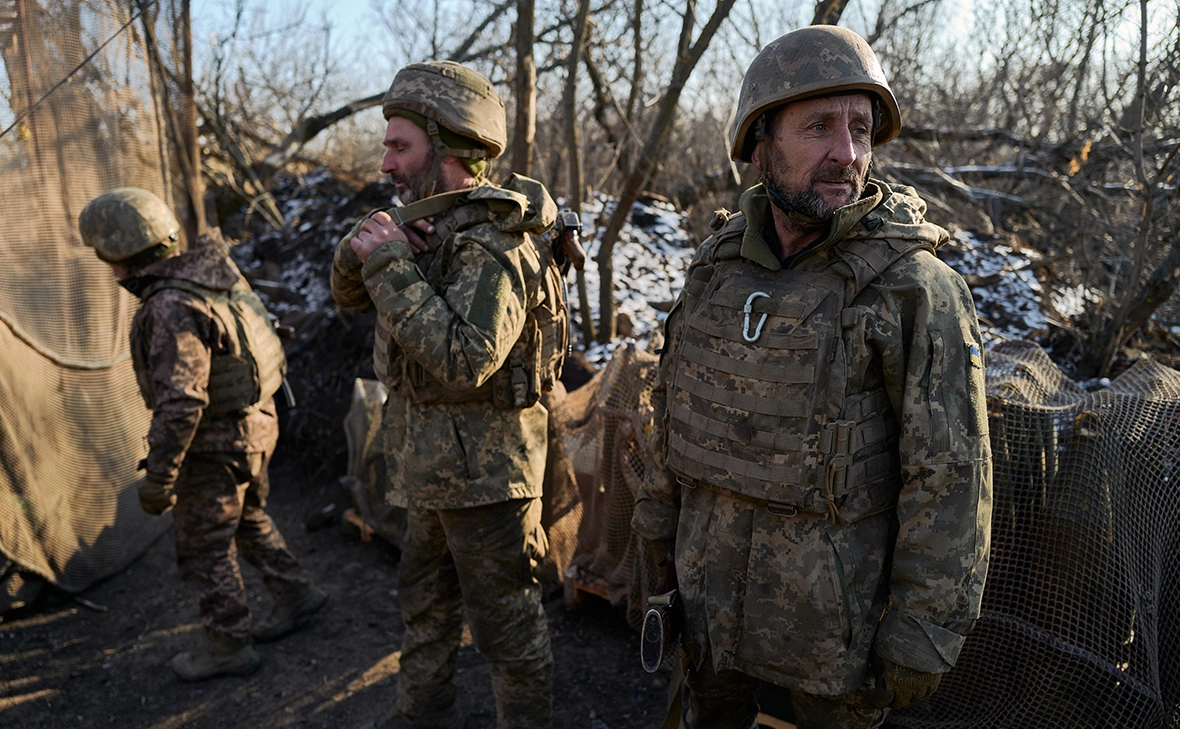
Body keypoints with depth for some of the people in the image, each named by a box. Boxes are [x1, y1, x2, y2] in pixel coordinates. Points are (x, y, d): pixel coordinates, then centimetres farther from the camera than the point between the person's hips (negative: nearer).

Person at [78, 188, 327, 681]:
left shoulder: (173, 309, -28)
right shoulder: (213, 274, 1)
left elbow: (179, 404, -30)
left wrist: (158, 478, -20)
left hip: (216, 443, -9)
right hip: (254, 423, 9)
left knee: (203, 549, 8)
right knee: (247, 520, 26)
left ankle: (227, 647, 23)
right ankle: (294, 592, 39)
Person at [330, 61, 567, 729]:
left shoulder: (493, 240, -22)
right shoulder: (429, 222, 7)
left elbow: (465, 361, -32)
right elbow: (350, 294, 10)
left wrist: (392, 267, -26)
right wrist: (363, 245, -11)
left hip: (484, 471, -10)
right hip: (432, 465, 10)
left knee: (508, 624, 7)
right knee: (425, 605, 24)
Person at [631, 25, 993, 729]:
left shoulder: (918, 289, -18)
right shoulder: (718, 267, -2)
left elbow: (952, 475, -16)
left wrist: (925, 630, -14)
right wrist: (661, 525, 14)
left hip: (838, 610, -4)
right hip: (713, 588, 5)